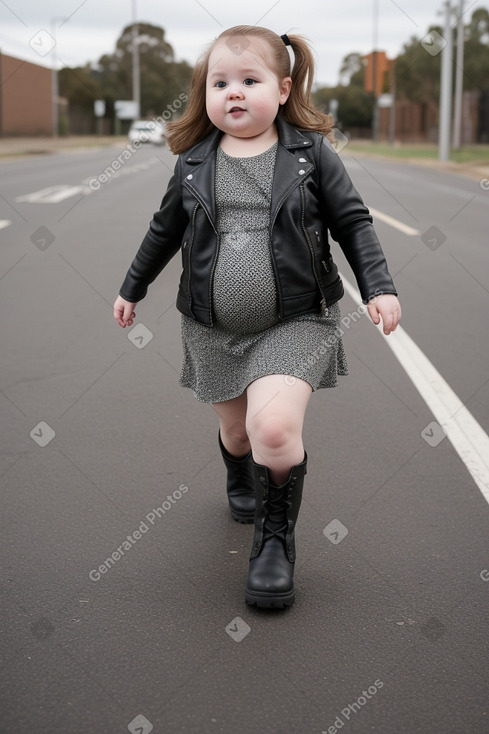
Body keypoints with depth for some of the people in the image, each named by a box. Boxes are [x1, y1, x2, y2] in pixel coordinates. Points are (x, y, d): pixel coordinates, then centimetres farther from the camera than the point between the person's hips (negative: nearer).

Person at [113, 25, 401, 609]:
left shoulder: (310, 153, -4)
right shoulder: (194, 163, 2)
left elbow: (352, 222, 2)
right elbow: (165, 230, 15)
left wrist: (379, 287, -7)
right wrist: (132, 288, 23)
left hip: (294, 324, -3)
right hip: (214, 329, 3)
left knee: (274, 425, -23)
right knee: (236, 429, 16)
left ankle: (276, 534, 0)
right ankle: (241, 482, 53)